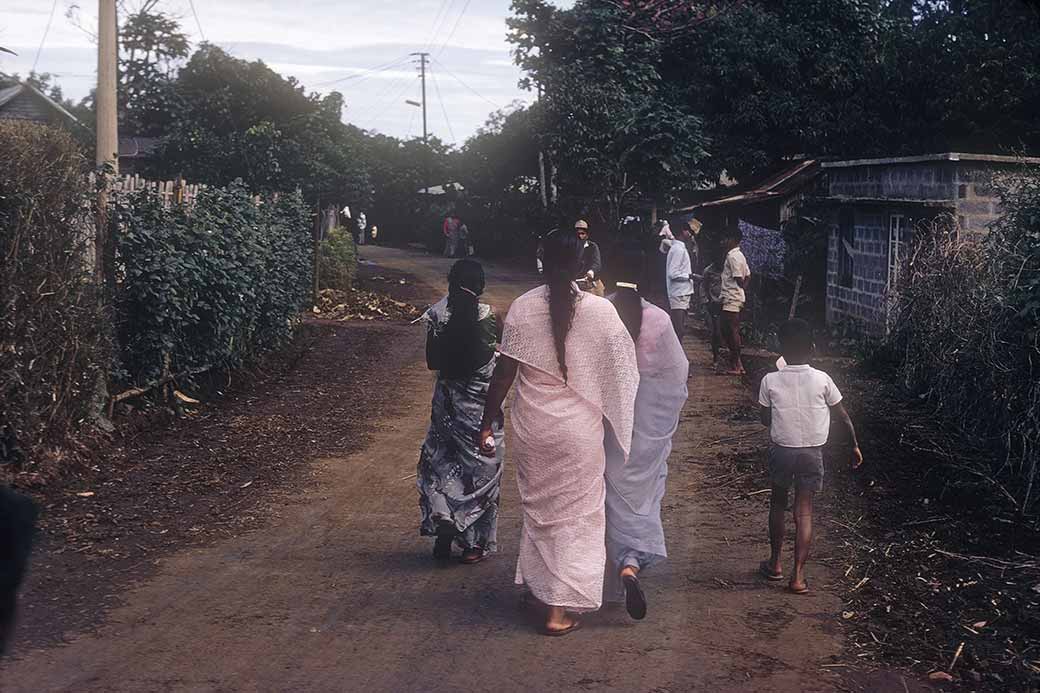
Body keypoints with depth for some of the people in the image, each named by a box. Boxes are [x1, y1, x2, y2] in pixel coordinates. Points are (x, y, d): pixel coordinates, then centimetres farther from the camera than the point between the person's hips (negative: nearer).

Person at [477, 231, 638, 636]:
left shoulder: (522, 308, -7)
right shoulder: (601, 310, -8)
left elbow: (504, 372, -6)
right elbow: (621, 370, 0)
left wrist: (488, 421, 3)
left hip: (532, 427, 2)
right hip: (580, 429, -1)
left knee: (538, 507, 20)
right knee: (576, 513, 7)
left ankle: (538, 585, 34)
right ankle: (559, 610, 7)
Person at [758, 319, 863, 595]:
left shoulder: (770, 381, -11)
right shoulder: (822, 380, -10)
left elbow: (765, 419, -1)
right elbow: (843, 417, -1)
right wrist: (855, 445, 11)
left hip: (781, 450, 0)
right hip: (812, 452, 0)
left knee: (777, 503, 21)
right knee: (804, 512, 5)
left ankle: (775, 564, 28)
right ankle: (798, 576, 1)